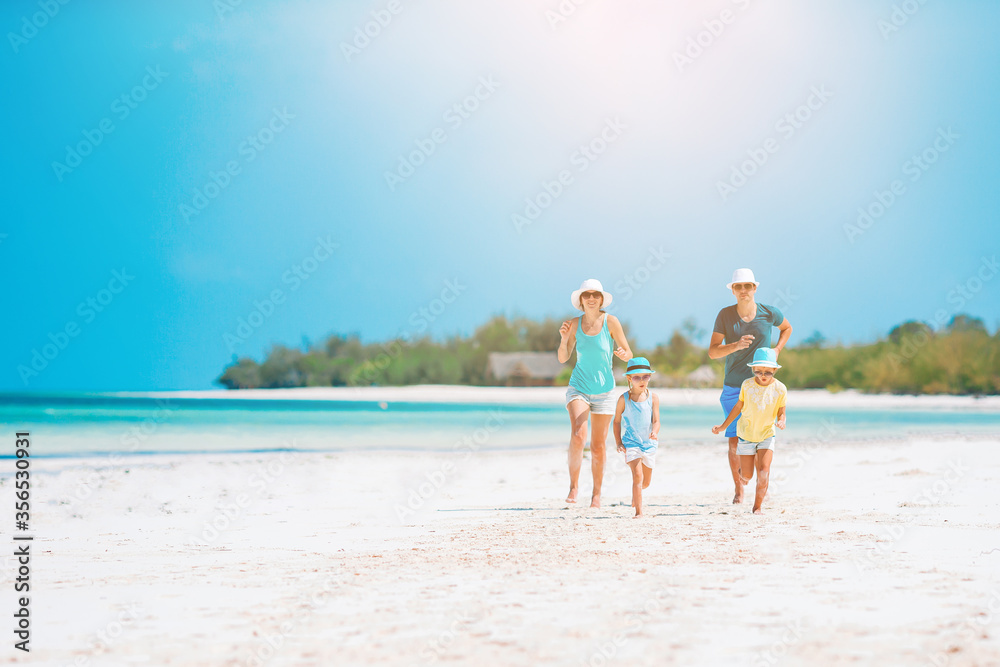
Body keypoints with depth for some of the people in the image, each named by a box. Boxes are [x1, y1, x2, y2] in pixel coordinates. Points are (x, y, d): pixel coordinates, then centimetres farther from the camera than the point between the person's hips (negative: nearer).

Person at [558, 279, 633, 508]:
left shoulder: (611, 322, -6)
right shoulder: (575, 324, 0)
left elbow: (628, 354, -1)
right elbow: (562, 358, 4)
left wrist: (623, 354, -24)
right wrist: (564, 338, -13)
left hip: (603, 390, 0)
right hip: (578, 386, 0)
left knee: (598, 445, 4)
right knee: (578, 434, -22)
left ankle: (597, 493, 20)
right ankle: (573, 483, -5)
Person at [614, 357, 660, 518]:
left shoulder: (653, 398, -3)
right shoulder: (624, 399, -6)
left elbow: (656, 421, -6)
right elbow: (617, 421, 2)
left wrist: (654, 432, -27)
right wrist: (619, 443, -6)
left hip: (649, 444, 3)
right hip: (631, 443, -3)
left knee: (646, 482, 14)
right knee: (637, 475, -20)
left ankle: (635, 494, 48)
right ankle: (639, 511, -17)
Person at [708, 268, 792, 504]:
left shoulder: (769, 313, -1)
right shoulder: (725, 315, -4)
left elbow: (787, 328, 22)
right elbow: (712, 352, -8)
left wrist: (777, 350, 6)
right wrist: (736, 345, -24)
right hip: (733, 387, 0)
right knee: (734, 440, -2)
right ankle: (738, 488, 14)